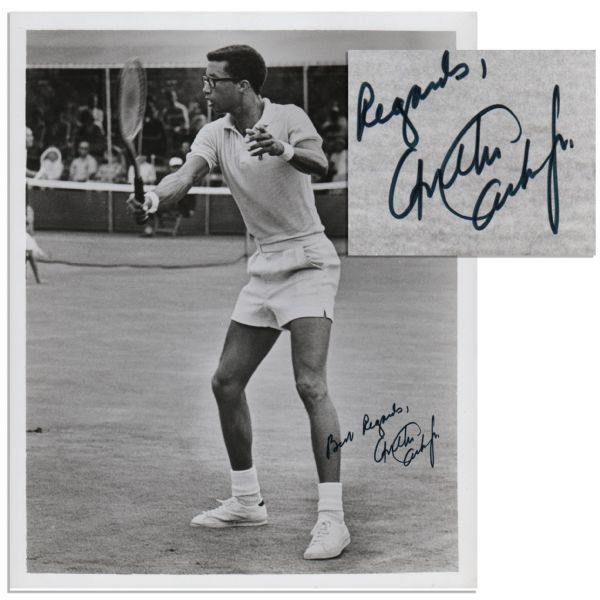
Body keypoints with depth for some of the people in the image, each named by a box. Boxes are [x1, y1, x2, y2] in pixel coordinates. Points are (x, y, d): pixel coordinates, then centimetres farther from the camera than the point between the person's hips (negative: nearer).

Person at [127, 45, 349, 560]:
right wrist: (154, 198, -34)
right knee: (226, 383, 8)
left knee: (311, 385, -19)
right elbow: (187, 175, -13)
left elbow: (319, 164, -29)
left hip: (307, 261, -7)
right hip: (264, 266, 7)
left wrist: (284, 151, -51)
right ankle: (247, 502, 22)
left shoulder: (288, 118, -12)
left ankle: (332, 519, -18)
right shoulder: (215, 134, 4)